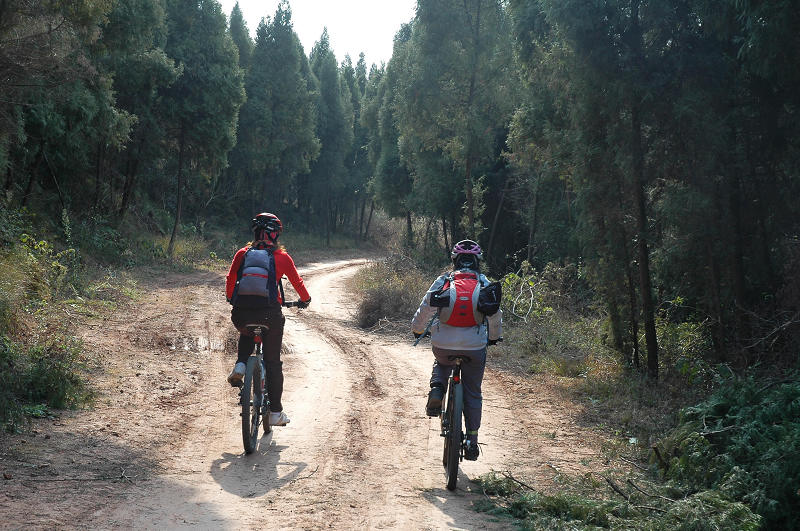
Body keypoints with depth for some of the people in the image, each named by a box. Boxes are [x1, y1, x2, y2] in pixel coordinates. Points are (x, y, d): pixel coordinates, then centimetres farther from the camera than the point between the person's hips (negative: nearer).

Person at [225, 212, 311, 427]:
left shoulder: (242, 254, 10)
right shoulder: (281, 256, 6)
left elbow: (230, 279, 18)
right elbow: (297, 282, 13)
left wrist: (230, 298, 38)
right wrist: (305, 300, 33)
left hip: (241, 313, 2)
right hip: (269, 312, -2)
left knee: (246, 335, 38)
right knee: (273, 362, 12)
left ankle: (240, 365, 10)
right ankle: (275, 413, 13)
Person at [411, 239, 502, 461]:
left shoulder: (443, 281, 1)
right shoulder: (484, 284, 3)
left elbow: (426, 308, 0)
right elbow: (495, 314, 9)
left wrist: (417, 329, 18)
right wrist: (494, 336, 27)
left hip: (443, 345, 0)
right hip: (475, 347, 0)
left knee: (441, 365, 34)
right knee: (473, 394, 14)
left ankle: (436, 390, 5)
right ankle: (472, 439, 13)